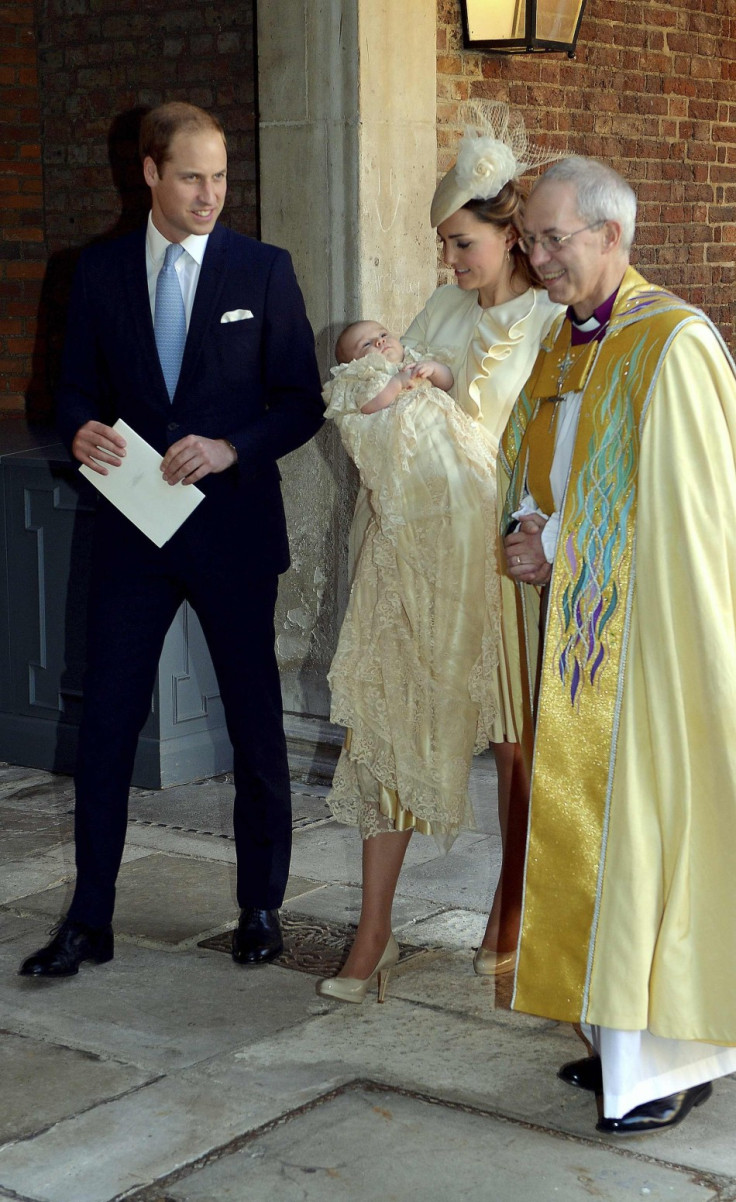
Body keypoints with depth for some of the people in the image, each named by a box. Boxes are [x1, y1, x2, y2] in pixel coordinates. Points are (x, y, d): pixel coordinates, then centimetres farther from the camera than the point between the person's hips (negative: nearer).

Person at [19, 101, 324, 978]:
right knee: (105, 724, 2)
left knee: (255, 724, 8)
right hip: (133, 525, 2)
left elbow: (302, 402, -2)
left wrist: (232, 450, -18)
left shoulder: (263, 271, -1)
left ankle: (261, 906, 24)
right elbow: (78, 387, 9)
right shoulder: (101, 271, 5)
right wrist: (82, 431, -14)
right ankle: (89, 921, 12)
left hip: (233, 528, -1)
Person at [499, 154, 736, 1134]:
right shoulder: (564, 343, 13)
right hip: (575, 628, 8)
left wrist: (556, 544, -14)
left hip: (649, 637, -8)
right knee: (588, 827, 11)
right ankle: (622, 1030, 22)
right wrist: (528, 525, -2)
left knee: (649, 825, -4)